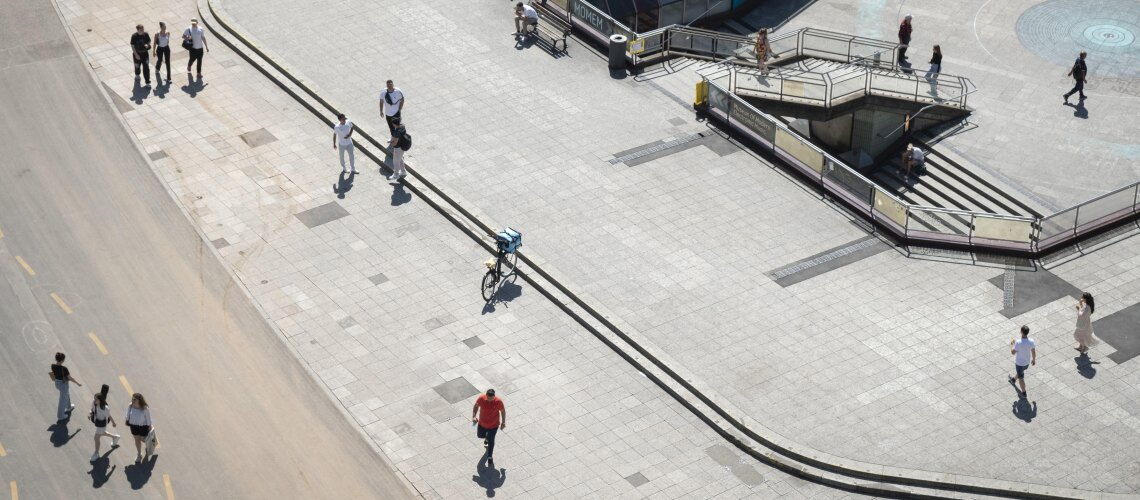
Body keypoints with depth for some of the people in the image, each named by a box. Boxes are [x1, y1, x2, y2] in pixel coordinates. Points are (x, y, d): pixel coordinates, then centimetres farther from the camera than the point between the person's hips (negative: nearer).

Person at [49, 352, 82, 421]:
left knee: (67, 394, 35)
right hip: (64, 385, -7)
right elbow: (70, 378, -25)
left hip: (57, 383, 7)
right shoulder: (64, 368, -36)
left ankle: (68, 407, 60)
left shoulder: (53, 365, -15)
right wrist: (77, 383, -9)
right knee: (63, 401, 16)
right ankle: (60, 416, 33)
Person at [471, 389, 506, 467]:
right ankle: (487, 437, 63)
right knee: (480, 435, 26)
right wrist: (474, 416, -18)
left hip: (494, 425, -3)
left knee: (491, 440, 9)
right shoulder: (481, 398, -26)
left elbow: (503, 411, -10)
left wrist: (503, 422, -2)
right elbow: (476, 406, -5)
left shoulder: (498, 401, -29)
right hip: (482, 423, 3)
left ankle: (490, 457, 30)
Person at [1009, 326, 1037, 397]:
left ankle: (1024, 393, 26)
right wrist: (1034, 359, 13)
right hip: (1027, 362, 6)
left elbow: (1013, 352, -22)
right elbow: (1033, 352, -5)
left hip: (1019, 363, -6)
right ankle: (1013, 380, 61)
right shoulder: (1031, 341, -19)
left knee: (1021, 377, 14)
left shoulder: (1018, 342, -34)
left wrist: (1011, 344, -5)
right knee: (1021, 372, 34)